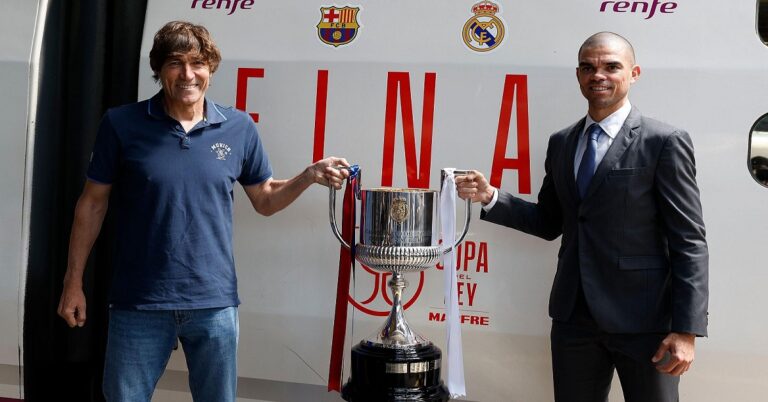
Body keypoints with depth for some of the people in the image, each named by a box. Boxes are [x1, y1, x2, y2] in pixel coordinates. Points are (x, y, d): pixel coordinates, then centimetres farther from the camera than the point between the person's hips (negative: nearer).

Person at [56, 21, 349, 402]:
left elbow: (265, 200, 11)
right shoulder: (121, 124, -4)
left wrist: (310, 175, -6)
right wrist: (73, 280, 2)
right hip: (139, 302, -1)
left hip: (215, 302, 2)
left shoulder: (239, 128, 1)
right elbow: (92, 203, 2)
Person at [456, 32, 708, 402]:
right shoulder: (561, 142, 10)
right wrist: (490, 198, 1)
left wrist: (687, 330, -15)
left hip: (643, 319, -5)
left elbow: (689, 243, -10)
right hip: (574, 316, 5)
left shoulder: (664, 142, -7)